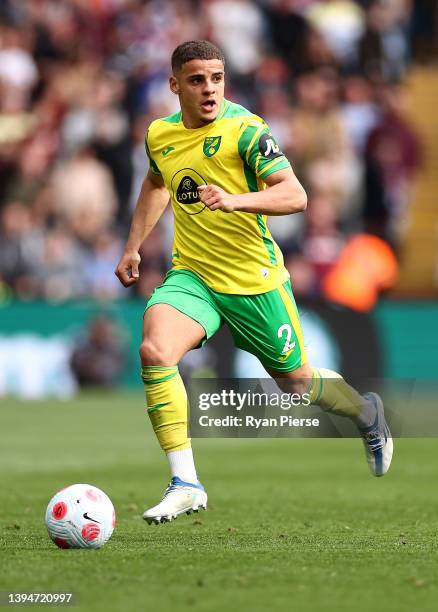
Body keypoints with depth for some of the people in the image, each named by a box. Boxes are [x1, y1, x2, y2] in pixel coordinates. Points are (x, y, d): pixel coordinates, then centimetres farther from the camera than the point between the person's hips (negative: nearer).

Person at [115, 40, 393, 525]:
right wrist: (133, 247, 24)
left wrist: (235, 200, -41)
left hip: (254, 279, -4)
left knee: (295, 381, 11)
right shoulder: (160, 135, 2)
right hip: (191, 275, 4)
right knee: (155, 350, -25)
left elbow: (295, 196, -26)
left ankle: (366, 412, 47)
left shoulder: (245, 130, -16)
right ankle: (185, 484, -20)